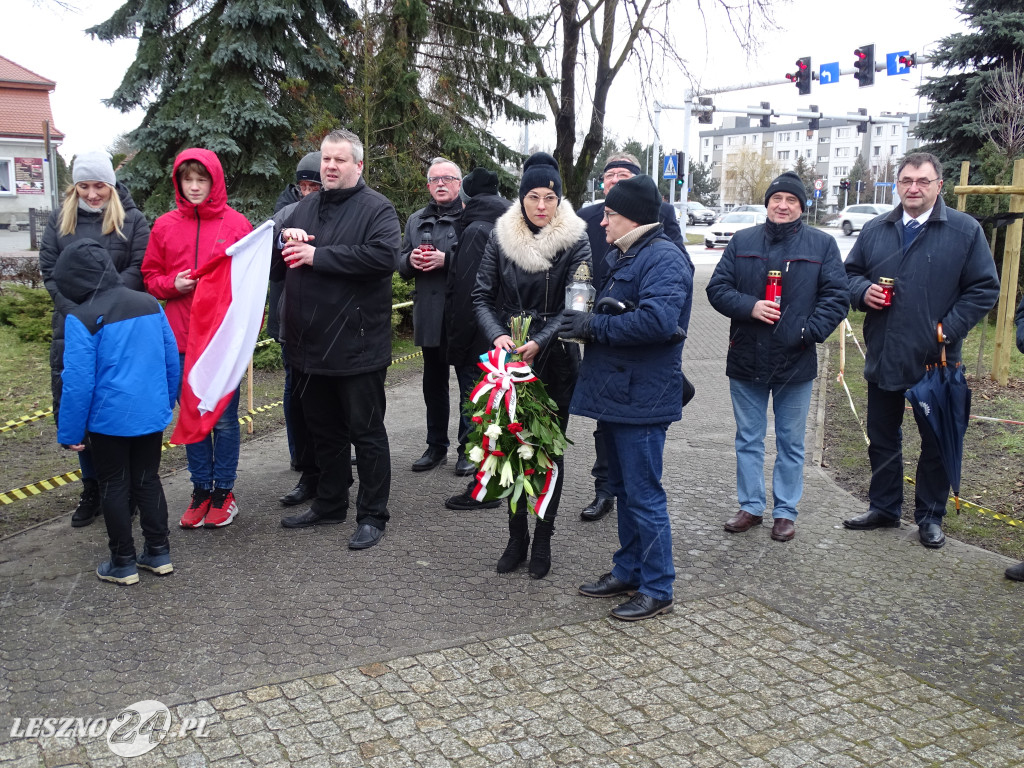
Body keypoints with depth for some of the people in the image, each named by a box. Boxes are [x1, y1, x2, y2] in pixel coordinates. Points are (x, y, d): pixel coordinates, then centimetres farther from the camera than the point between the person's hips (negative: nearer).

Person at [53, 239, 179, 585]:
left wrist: (70, 432, -5)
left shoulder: (81, 319, -15)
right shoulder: (151, 304, 2)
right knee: (148, 480, 18)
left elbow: (78, 382, -14)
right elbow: (172, 360, 8)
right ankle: (159, 552, 23)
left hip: (109, 420, -5)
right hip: (152, 415, 5)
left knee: (114, 487, 9)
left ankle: (123, 563, 18)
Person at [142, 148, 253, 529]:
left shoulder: (236, 223, -1)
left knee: (225, 417, 5)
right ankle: (201, 488, 23)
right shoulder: (165, 226, 7)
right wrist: (173, 284, -7)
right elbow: (150, 277, 12)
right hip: (182, 337, 3)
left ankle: (224, 490, 19)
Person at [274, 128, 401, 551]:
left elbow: (383, 255, -26)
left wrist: (318, 255, -20)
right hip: (311, 346, 7)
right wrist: (285, 241, -5)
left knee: (366, 432, 3)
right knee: (324, 431, 18)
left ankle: (372, 516, 14)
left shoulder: (377, 209, -7)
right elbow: (275, 265, 19)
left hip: (357, 345, -7)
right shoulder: (304, 208, 14)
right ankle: (329, 504, 33)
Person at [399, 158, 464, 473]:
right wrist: (410, 260, -5)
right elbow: (401, 265, 17)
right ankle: (436, 446, 26)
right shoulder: (416, 221, 15)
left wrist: (446, 259, -22)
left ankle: (469, 448, 14)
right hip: (429, 314, 6)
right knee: (433, 383, 14)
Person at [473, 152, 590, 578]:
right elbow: (482, 296, 3)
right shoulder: (501, 237, 2)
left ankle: (542, 540, 18)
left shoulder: (575, 242, -5)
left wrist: (539, 342, -22)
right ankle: (516, 537, 21)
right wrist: (497, 335, -15)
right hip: (509, 360, 2)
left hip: (555, 363, -2)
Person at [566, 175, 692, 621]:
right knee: (623, 490, 19)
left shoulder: (663, 259, -15)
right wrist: (583, 322, 3)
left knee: (644, 495, -2)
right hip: (614, 392, 10)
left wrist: (595, 327, -21)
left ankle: (657, 589, 10)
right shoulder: (619, 257, 17)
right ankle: (628, 571, 32)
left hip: (642, 398, -10)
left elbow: (658, 319, -30)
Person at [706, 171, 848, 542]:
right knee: (748, 439, 12)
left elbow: (836, 297, -2)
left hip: (796, 361, -1)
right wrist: (749, 307, -15)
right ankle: (751, 506, 24)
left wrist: (809, 332, -15)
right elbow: (717, 288, 2)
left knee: (791, 443, 10)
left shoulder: (822, 244, 1)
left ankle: (785, 511, 22)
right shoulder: (742, 242, 5)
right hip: (746, 359, 2)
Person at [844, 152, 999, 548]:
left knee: (936, 443, 9)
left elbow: (984, 289, -4)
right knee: (882, 438, 15)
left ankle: (930, 518, 23)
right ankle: (884, 508, 30)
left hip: (936, 362, -3)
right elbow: (850, 273, 14)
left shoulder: (965, 230, -4)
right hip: (882, 359, 4)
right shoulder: (875, 230, 7)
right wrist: (863, 291, -9)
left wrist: (949, 329, -13)